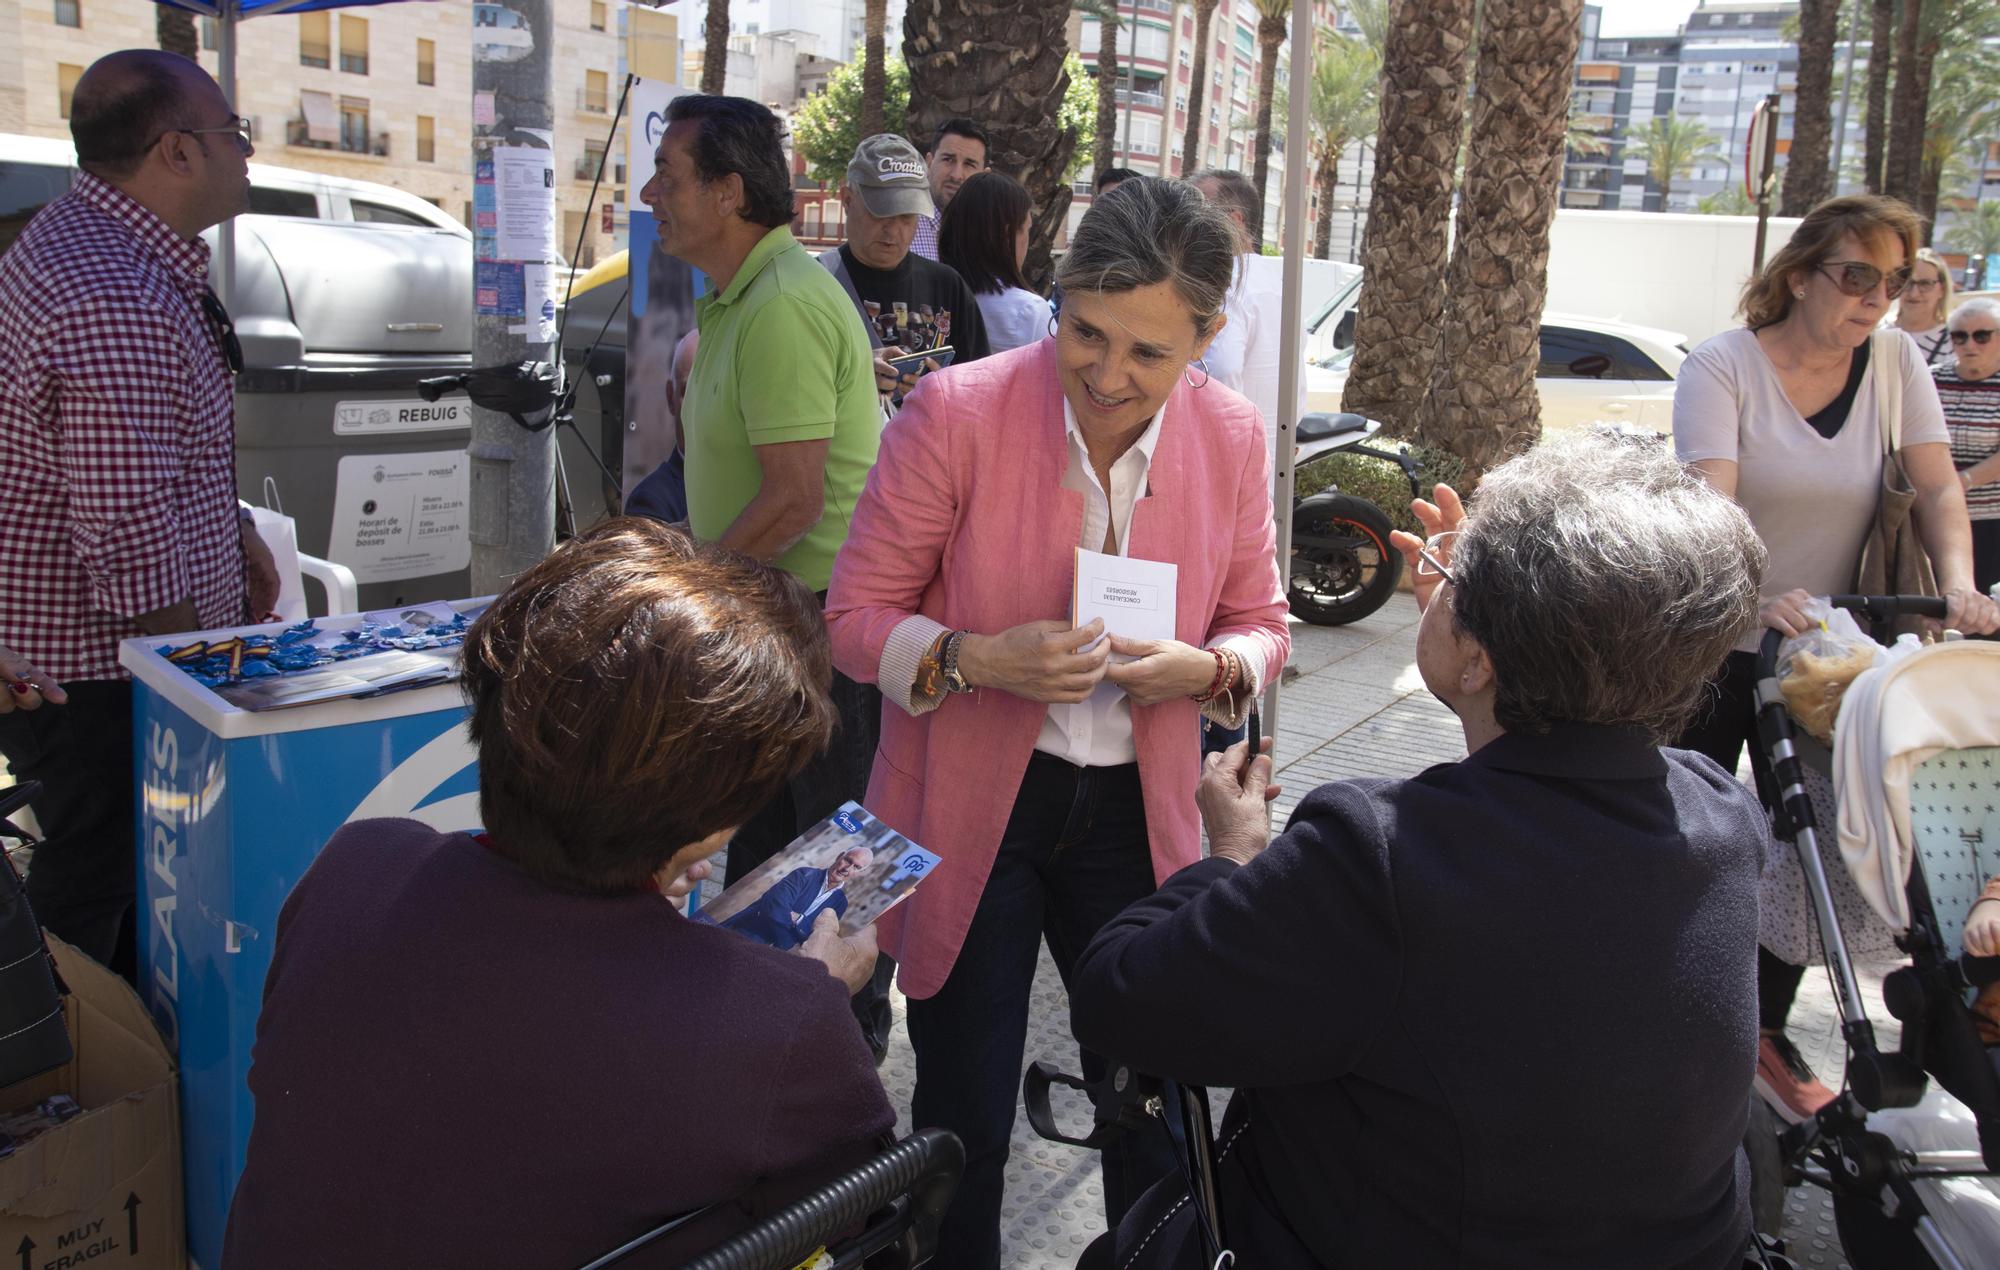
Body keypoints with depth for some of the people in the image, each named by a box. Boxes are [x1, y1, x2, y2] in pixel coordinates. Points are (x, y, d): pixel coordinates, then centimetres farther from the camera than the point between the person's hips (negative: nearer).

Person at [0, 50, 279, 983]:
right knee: (92, 905, 4)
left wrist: (235, 530, 21)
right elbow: (132, 551, -29)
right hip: (95, 669, -11)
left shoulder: (81, 237, 8)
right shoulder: (119, 309, -29)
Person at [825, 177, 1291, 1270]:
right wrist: (980, 660, -27)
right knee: (962, 1118, 10)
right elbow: (856, 616, -9)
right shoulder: (956, 414, -15)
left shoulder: (1231, 439, -4)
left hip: (1136, 811, 3)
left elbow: (1260, 624, 8)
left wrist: (1203, 669, -15)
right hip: (970, 812, -2)